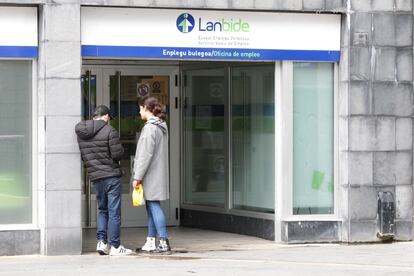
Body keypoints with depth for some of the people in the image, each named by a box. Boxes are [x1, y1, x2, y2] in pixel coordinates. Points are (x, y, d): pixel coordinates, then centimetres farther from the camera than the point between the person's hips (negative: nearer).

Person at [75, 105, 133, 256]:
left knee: (102, 210, 19)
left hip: (95, 177, 5)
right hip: (111, 175, -5)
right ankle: (115, 246, 2)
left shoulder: (81, 133, 7)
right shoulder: (109, 131, -11)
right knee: (114, 211, 0)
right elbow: (118, 153, -15)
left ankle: (102, 241, 7)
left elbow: (82, 156, 10)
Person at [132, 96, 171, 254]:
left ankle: (164, 243, -10)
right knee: (151, 207, 13)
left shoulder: (150, 128, -15)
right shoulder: (162, 127, 15)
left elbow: (146, 155, -19)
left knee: (154, 206, -8)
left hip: (151, 175, -10)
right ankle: (151, 243, 17)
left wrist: (137, 177, -15)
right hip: (158, 175, 10)